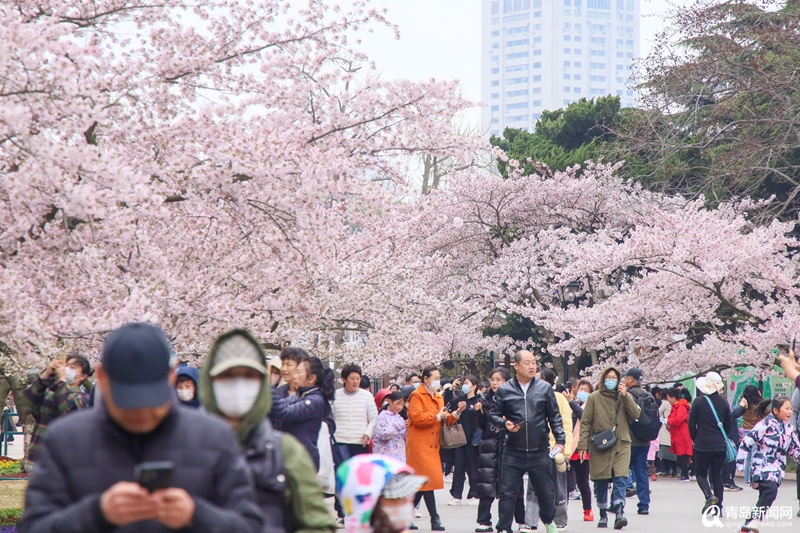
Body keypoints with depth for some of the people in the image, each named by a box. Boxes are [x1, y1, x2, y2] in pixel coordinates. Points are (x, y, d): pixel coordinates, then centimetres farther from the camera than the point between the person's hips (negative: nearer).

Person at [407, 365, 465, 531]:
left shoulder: (438, 397, 19)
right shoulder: (417, 396, -7)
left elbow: (445, 420, 16)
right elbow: (417, 418, -19)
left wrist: (457, 412, 0)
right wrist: (437, 417, -13)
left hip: (432, 445, 9)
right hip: (420, 445, -9)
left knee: (422, 483, 8)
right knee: (427, 480, -11)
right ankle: (435, 519, -11)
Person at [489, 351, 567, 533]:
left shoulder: (544, 388, 1)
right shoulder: (505, 390, 0)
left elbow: (555, 416, 5)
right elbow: (493, 414, 7)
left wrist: (560, 440, -3)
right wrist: (504, 423, -13)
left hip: (540, 451, 1)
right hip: (514, 451, -1)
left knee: (546, 491, 13)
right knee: (507, 492, -1)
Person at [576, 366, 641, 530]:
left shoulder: (625, 397, 10)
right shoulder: (594, 397, 4)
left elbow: (636, 415, -3)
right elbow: (585, 423, 2)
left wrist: (625, 396, -9)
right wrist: (583, 445, -5)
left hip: (621, 445, 0)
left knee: (620, 478, -13)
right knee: (601, 482, 4)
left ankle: (619, 512, -18)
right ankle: (603, 514, 16)